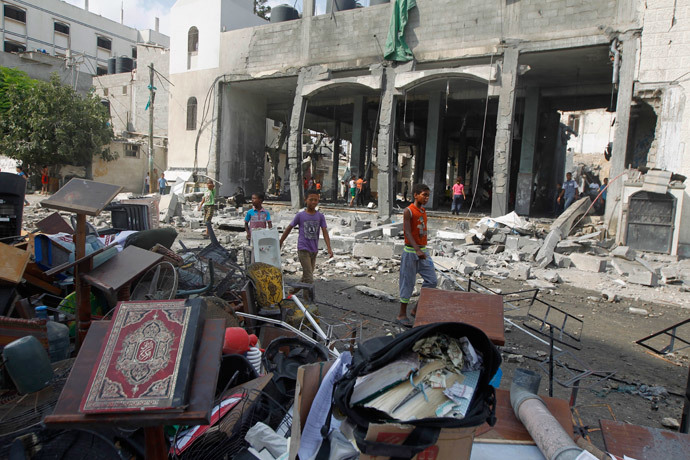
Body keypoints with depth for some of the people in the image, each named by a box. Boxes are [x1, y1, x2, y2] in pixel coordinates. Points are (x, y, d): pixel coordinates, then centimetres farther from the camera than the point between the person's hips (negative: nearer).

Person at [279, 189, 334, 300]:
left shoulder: (320, 216, 1)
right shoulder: (300, 215, -5)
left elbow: (325, 232, -6)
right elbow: (289, 229, 5)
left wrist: (329, 248, -19)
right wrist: (280, 243, 11)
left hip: (314, 251, 4)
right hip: (303, 250, -4)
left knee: (306, 277, 16)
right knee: (309, 279, -9)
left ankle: (292, 291, 35)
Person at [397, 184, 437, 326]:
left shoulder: (423, 211, 11)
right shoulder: (408, 211, -13)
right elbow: (407, 232, -22)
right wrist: (417, 250, -33)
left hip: (423, 251, 8)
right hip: (411, 251, -8)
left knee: (432, 280, 6)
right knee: (408, 283, 0)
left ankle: (416, 309, 18)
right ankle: (402, 315, 13)